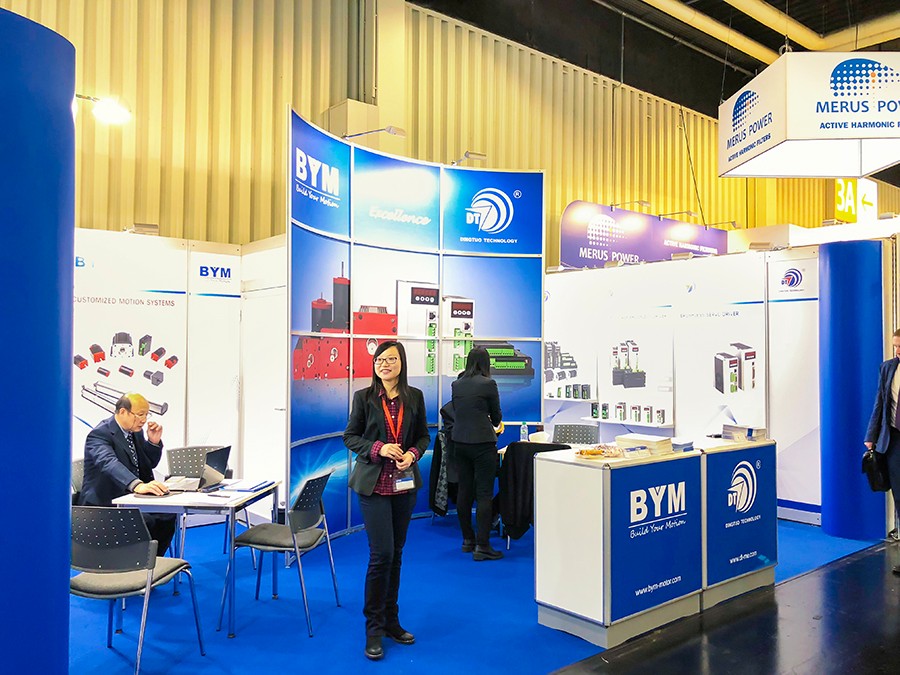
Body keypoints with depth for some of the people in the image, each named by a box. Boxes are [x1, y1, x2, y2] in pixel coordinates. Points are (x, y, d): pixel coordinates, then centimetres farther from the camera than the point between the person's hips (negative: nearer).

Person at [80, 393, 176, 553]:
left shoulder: (136, 431, 9)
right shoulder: (100, 434, -17)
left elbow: (151, 463, 18)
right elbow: (109, 463, -37)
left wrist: (154, 442, -4)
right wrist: (137, 485, -54)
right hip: (105, 504, -7)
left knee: (167, 516, -15)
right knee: (147, 521, -29)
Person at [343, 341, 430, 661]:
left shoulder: (414, 397, 3)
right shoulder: (364, 397, -4)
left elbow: (423, 436, 11)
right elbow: (350, 436, 0)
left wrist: (413, 453, -10)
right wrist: (378, 448, -17)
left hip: (405, 485, 3)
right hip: (374, 484, -3)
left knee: (396, 553, 13)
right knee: (382, 554, -8)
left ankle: (391, 621, 28)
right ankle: (374, 628, 8)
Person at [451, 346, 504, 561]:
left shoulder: (456, 384, 5)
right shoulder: (488, 384, -9)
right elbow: (496, 416, 2)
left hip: (460, 442, 6)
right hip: (482, 443, -6)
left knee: (464, 491, 13)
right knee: (484, 493, -2)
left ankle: (468, 540, 24)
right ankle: (481, 546, -1)